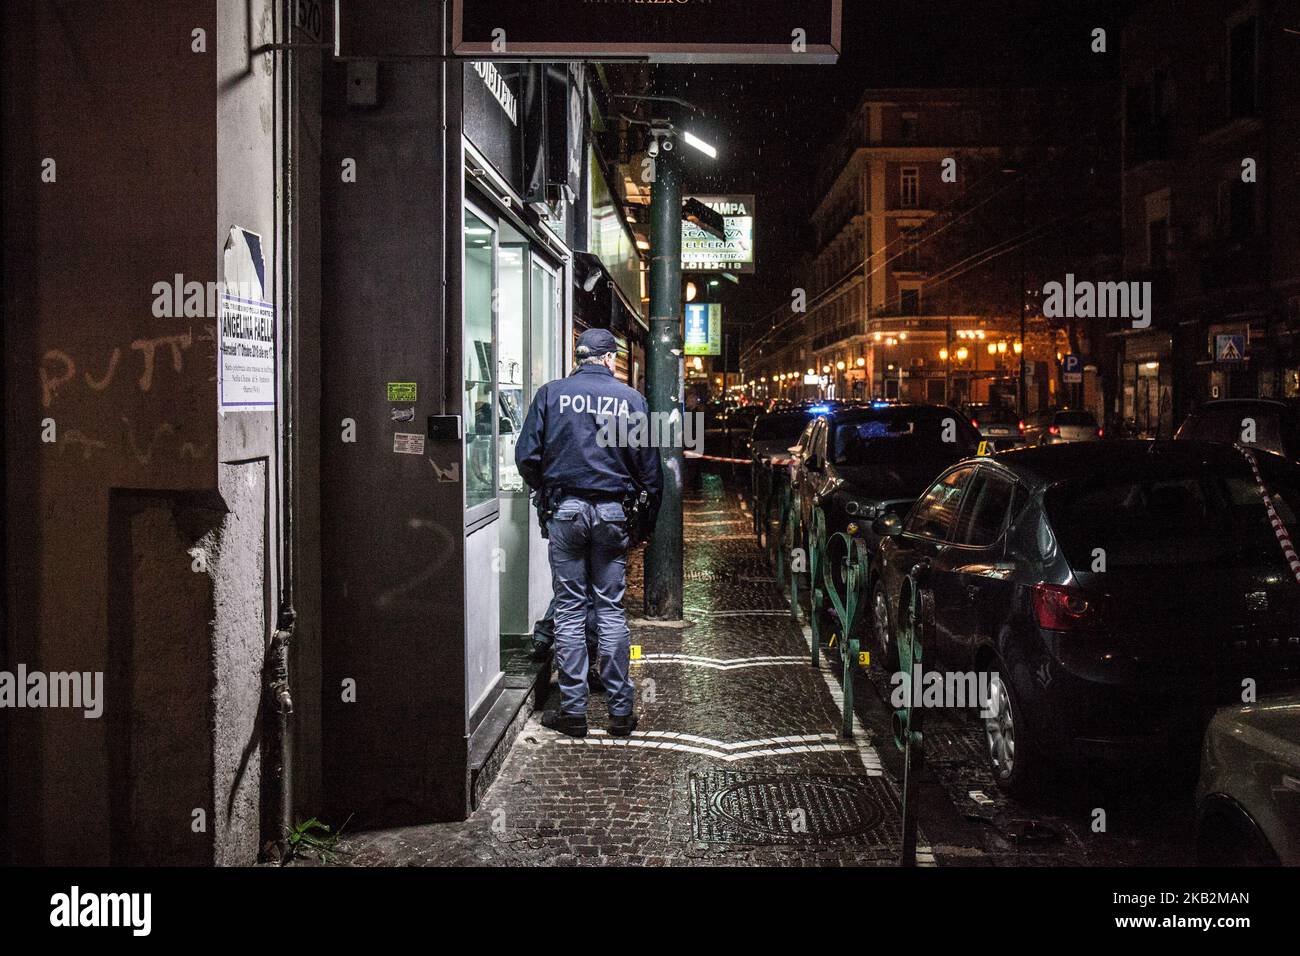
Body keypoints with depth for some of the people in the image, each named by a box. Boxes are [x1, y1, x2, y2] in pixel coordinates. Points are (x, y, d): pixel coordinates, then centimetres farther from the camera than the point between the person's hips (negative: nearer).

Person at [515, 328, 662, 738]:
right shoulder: (630, 398, 1)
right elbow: (648, 464, 1)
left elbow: (526, 455, -1)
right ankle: (621, 710, 8)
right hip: (613, 512, 0)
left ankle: (572, 710, 5)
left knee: (569, 610, 4)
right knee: (611, 609, 6)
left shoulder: (551, 393, 1)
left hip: (565, 510, 0)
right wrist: (650, 515, 11)